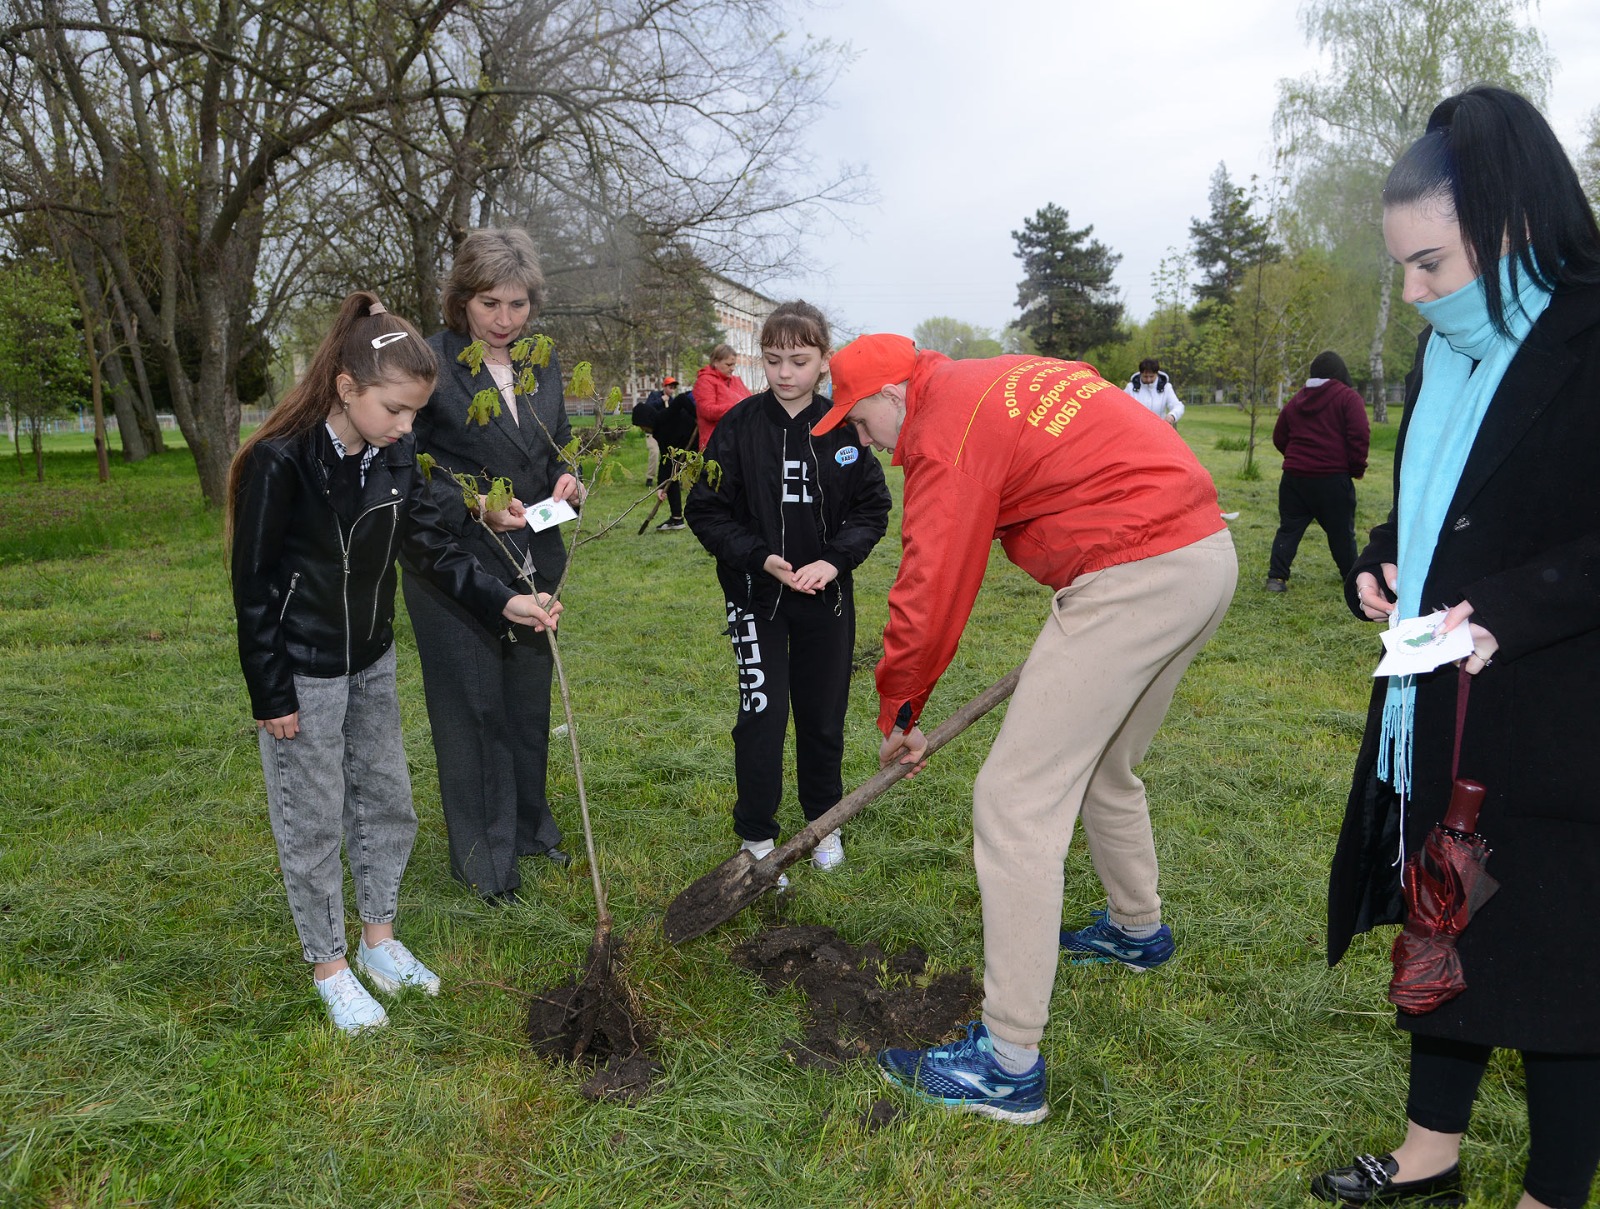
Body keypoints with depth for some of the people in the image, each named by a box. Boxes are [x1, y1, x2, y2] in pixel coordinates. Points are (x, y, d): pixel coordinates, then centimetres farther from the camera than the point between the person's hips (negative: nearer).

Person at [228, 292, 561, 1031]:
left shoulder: (396, 457, -5)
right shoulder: (280, 462, -23)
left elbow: (432, 547, 1)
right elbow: (254, 585, -17)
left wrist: (502, 602, -13)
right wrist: (271, 695, -13)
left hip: (371, 660, 7)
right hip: (302, 671, -6)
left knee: (386, 801, 16)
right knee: (313, 821, 7)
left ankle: (379, 941, 35)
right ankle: (328, 967, 26)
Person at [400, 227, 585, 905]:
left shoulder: (542, 363, 6)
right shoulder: (431, 362, -12)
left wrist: (567, 480, -6)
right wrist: (473, 508, -25)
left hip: (533, 566, 6)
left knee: (529, 702, 18)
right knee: (472, 711, 5)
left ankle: (529, 828, 37)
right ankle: (484, 857, 21)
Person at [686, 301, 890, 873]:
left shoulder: (844, 426, -3)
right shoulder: (740, 424, -8)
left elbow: (872, 508, 1)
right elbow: (707, 511, -6)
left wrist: (834, 558, -15)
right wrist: (761, 558, -18)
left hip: (827, 594, 2)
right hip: (755, 595, -2)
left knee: (824, 715, 12)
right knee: (762, 714, -4)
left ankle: (825, 822, 33)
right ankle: (756, 835, 14)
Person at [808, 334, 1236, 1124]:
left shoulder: (947, 431, -9)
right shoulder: (1004, 379, 19)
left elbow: (930, 596, -11)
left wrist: (898, 713, 4)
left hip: (1133, 577, -10)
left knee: (1015, 800, -8)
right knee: (1105, 768, 27)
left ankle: (1009, 1066, -3)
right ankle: (1137, 930, 50)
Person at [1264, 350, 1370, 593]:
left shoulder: (1297, 400, 12)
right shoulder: (1348, 398, -4)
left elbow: (1279, 437, 16)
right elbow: (1359, 436, -12)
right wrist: (1357, 468, -1)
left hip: (1295, 475, 4)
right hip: (1333, 478, -3)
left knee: (1289, 528, 7)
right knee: (1341, 531, 9)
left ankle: (1277, 577, -3)